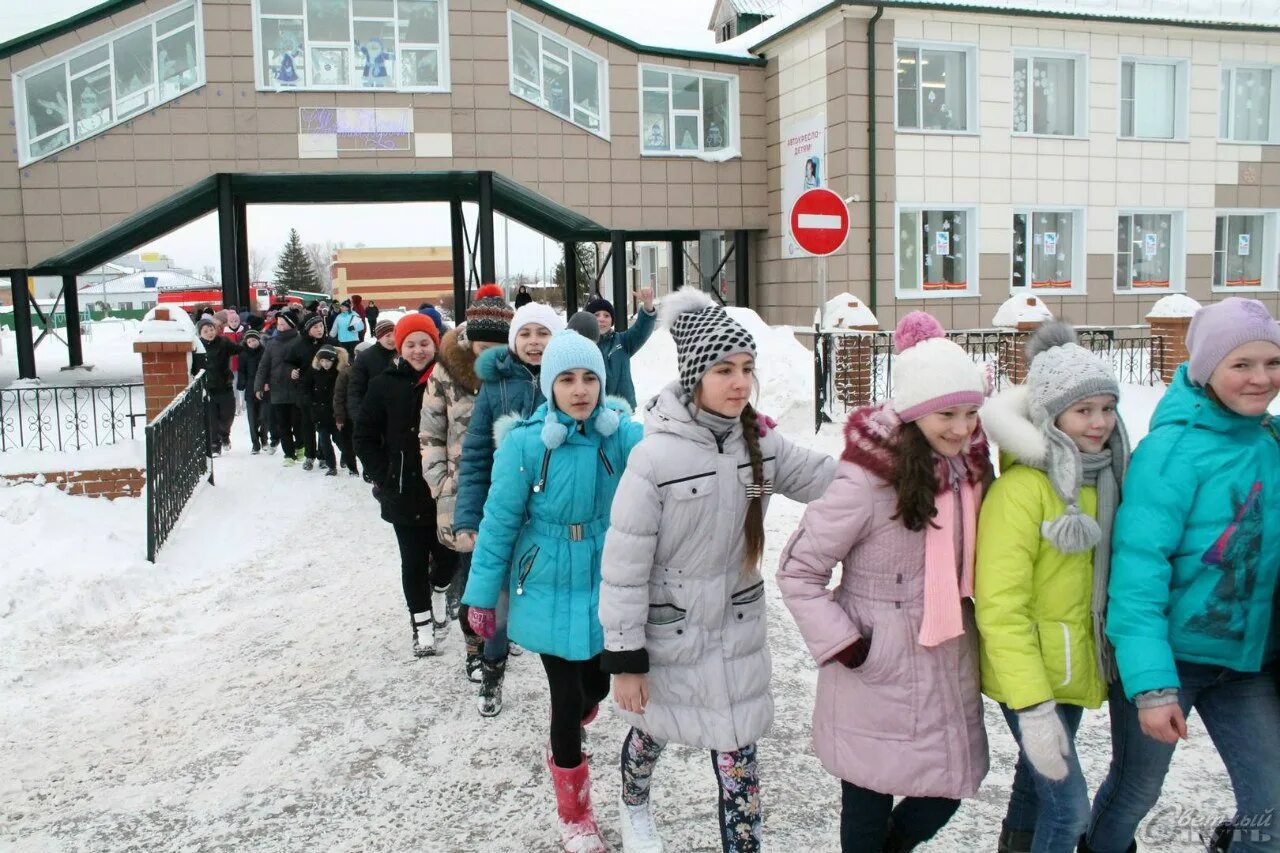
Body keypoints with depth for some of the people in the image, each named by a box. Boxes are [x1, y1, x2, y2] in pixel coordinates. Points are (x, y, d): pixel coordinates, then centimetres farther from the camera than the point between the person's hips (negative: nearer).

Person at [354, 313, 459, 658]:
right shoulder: (385, 384, -3)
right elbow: (365, 437, 3)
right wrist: (384, 476, -4)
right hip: (404, 492, 0)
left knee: (447, 554, 8)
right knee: (414, 561, 7)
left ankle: (440, 591, 40)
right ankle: (422, 624, 24)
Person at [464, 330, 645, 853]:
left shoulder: (622, 434, -11)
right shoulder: (525, 444, -19)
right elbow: (499, 522, -11)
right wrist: (482, 595, -5)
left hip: (607, 585, 3)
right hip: (551, 591, -3)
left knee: (597, 686, 17)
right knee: (569, 698, 3)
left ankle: (562, 747, 54)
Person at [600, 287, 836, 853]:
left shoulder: (761, 443, -6)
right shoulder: (656, 456, -22)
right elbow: (624, 566, -18)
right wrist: (624, 658, -14)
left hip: (737, 626, 3)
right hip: (669, 631, -3)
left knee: (739, 758, 9)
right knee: (654, 730, 24)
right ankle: (634, 805, 56)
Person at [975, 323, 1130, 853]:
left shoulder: (1105, 477, 2)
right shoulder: (1021, 490, -22)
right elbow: (999, 608, -23)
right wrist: (1033, 707, -26)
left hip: (1077, 666, 7)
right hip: (1028, 672, -7)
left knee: (1039, 774, 24)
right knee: (1068, 804, -5)